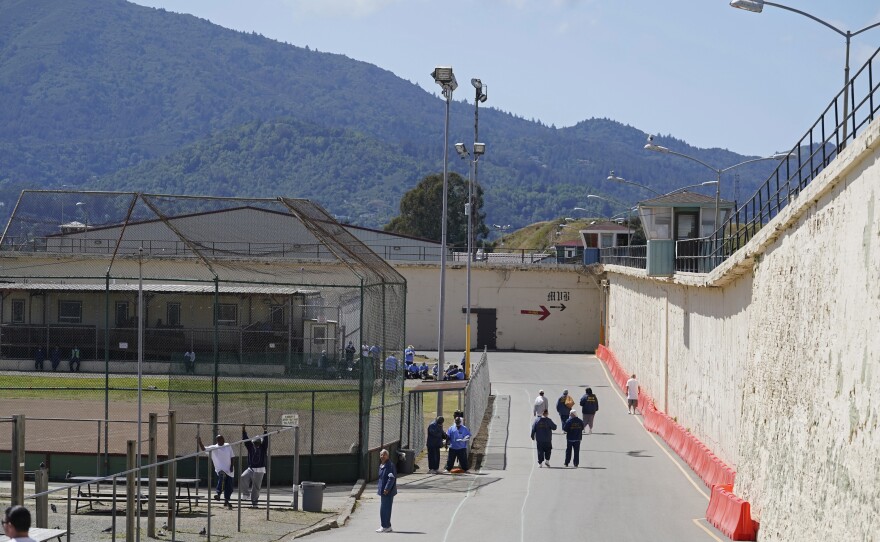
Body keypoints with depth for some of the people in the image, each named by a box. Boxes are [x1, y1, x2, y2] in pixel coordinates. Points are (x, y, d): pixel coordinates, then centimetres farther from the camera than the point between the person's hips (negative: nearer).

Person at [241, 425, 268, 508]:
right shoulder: (250, 447, 6)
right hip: (250, 469, 2)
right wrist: (243, 430, -7)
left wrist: (264, 431, -20)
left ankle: (254, 502, 6)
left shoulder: (263, 448, 1)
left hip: (259, 470, -2)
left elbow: (265, 440, -12)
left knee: (256, 487, -2)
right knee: (243, 477, -24)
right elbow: (245, 439, 1)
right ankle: (246, 492, -3)